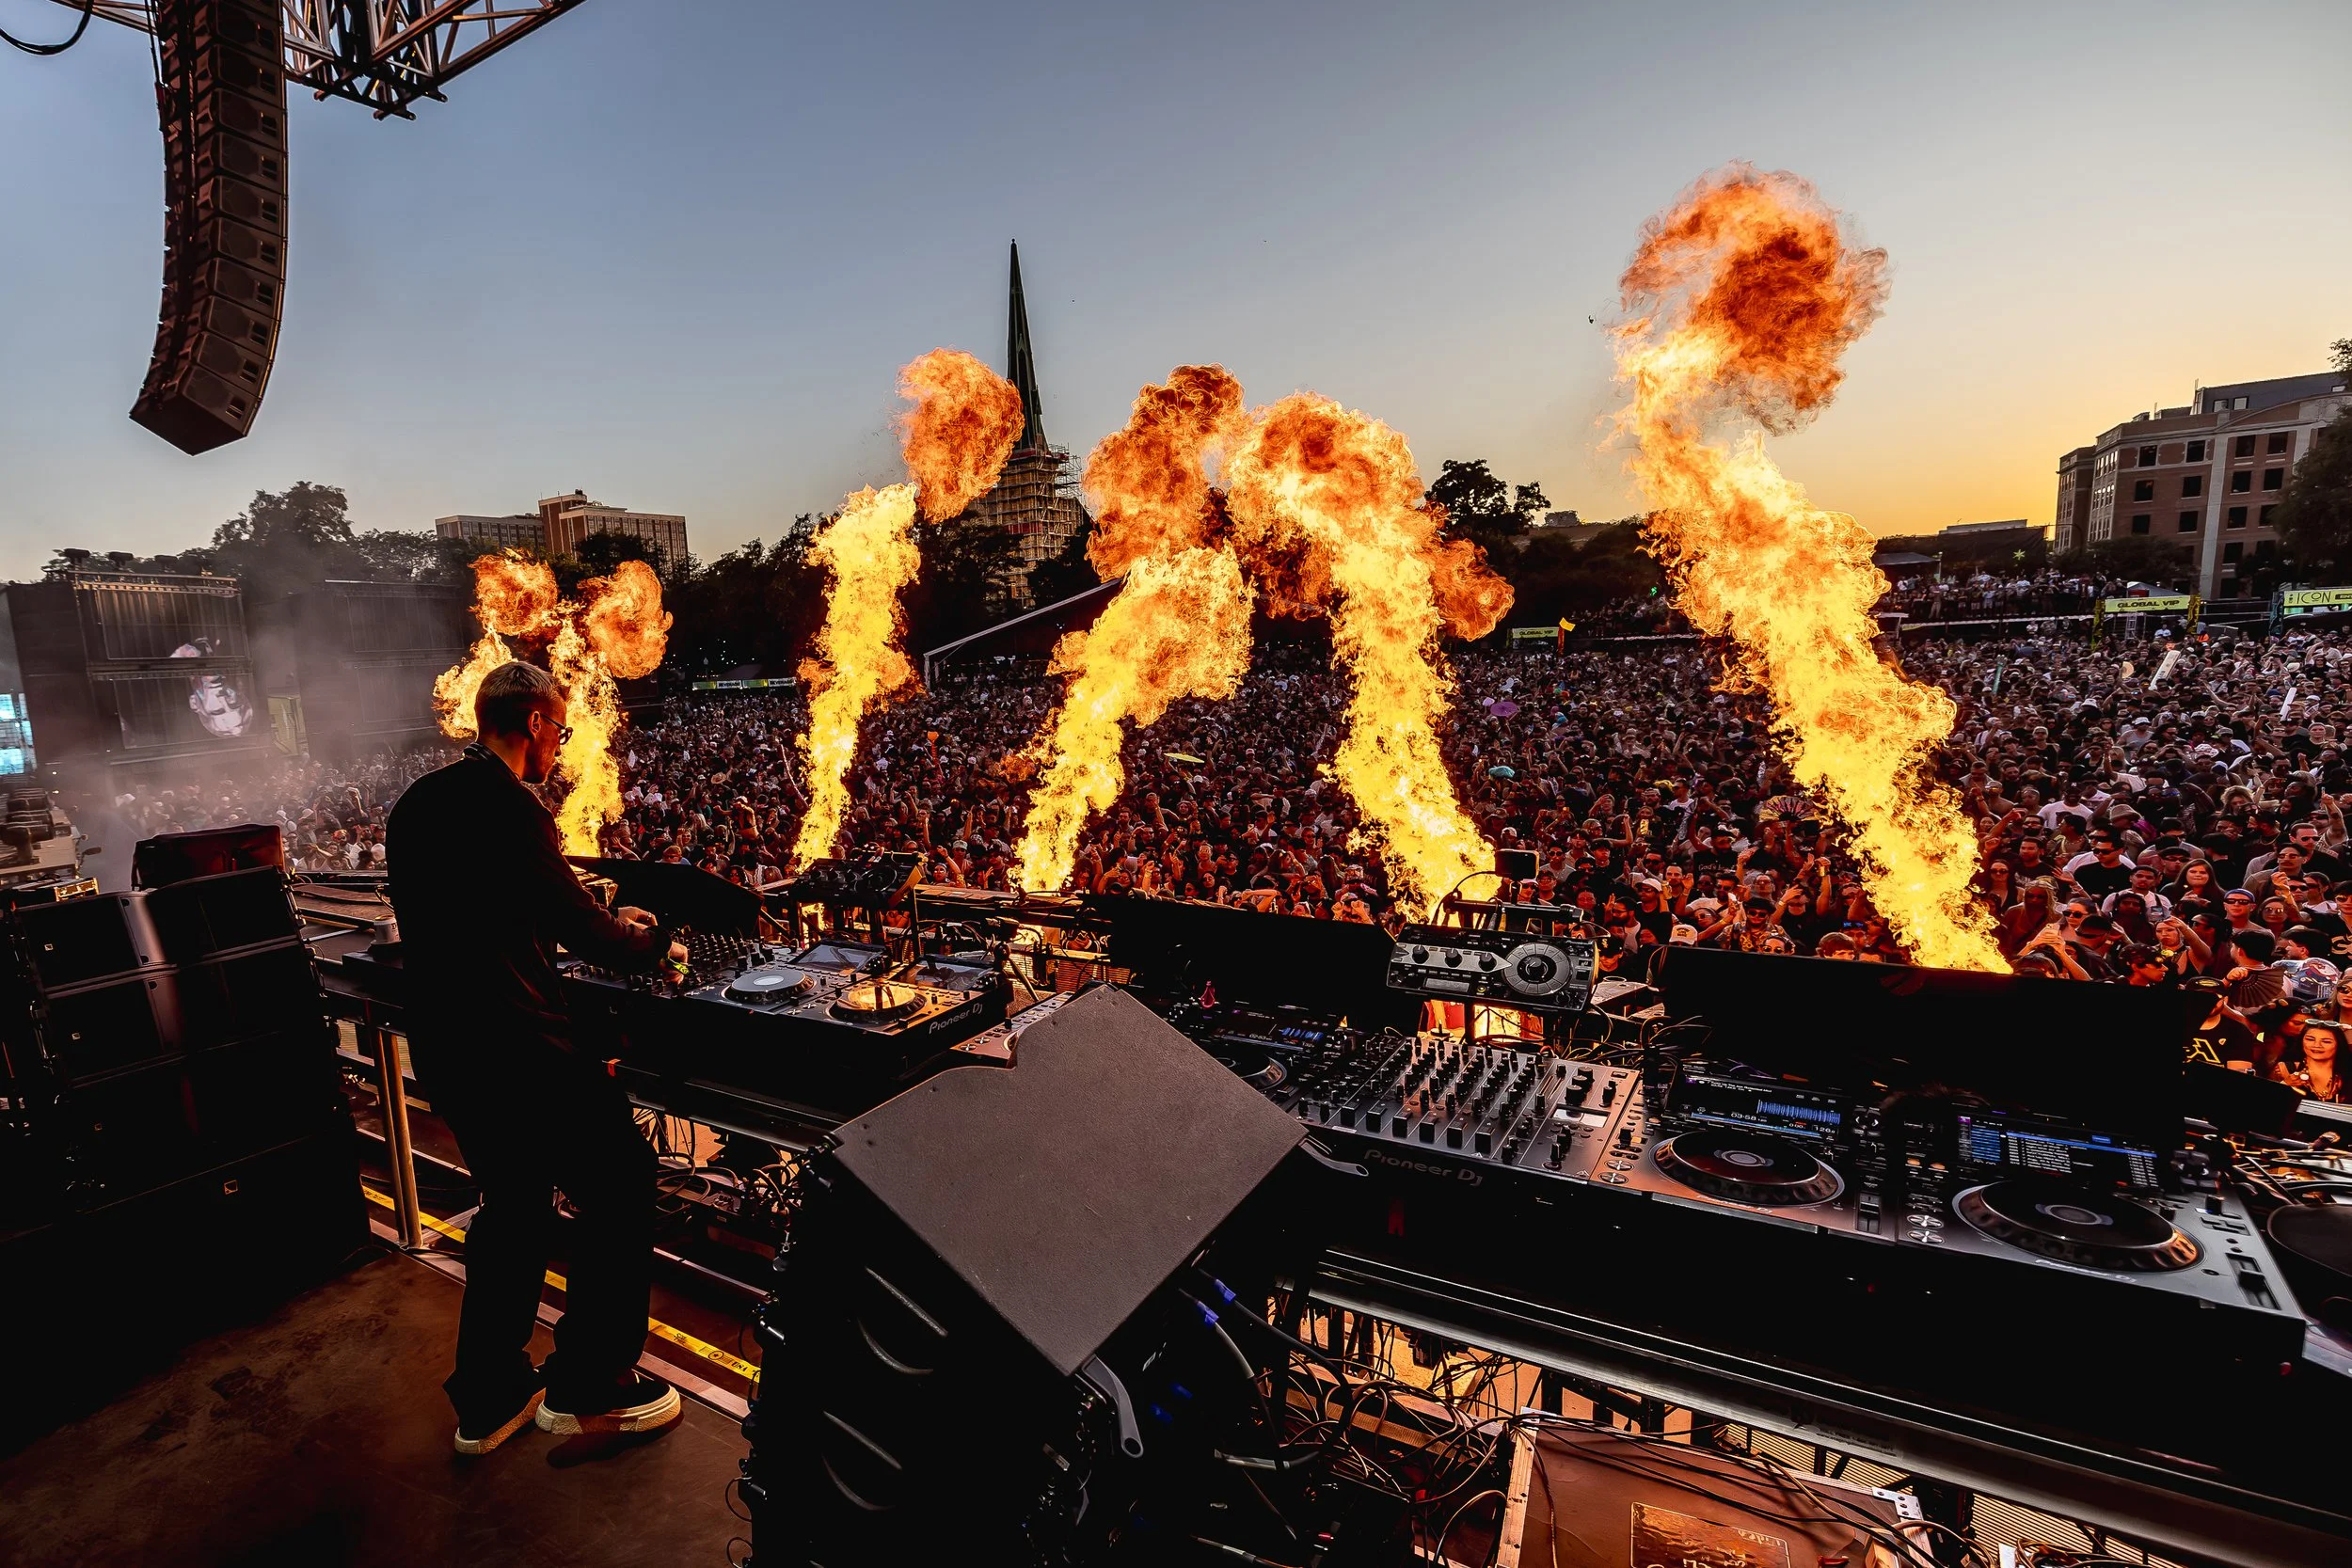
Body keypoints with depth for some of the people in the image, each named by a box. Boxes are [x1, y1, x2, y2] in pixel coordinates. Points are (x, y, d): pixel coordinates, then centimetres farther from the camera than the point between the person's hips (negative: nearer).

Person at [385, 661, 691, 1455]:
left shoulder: (419, 804, 9)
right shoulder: (506, 806, -21)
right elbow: (578, 926, -17)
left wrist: (600, 922, 20)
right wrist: (655, 944, 2)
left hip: (444, 1046, 10)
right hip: (514, 1052, -10)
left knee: (513, 1204, 24)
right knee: (623, 1185, 7)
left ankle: (489, 1398, 36)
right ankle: (589, 1385, 17)